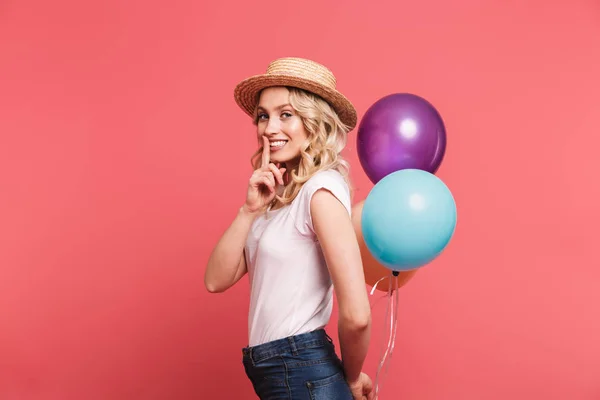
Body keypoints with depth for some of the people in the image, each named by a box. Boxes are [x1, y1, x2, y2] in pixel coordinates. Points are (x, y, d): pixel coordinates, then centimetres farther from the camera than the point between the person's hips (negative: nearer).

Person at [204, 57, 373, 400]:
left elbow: (357, 314, -24)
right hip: (271, 371, 8)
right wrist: (250, 209, -10)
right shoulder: (278, 195, 7)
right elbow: (217, 280, 0)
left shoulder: (321, 188, -18)